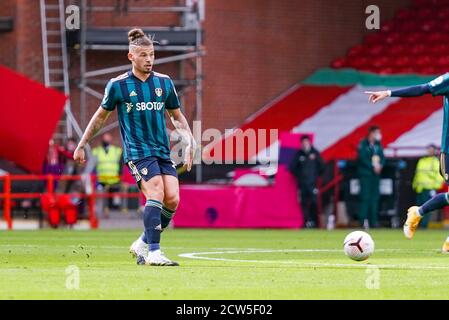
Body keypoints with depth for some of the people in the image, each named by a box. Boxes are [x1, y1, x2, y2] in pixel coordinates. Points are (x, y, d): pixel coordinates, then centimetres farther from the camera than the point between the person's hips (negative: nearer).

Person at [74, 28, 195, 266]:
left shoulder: (164, 82, 10)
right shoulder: (118, 85, 0)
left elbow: (177, 117, 21)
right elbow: (100, 116, 12)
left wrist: (189, 142, 7)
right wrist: (81, 146, 15)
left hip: (162, 152, 4)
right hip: (136, 151, -4)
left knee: (172, 200, -11)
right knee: (156, 193, -25)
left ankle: (143, 244, 10)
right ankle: (153, 252, -25)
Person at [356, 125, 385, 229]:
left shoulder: (378, 144, 13)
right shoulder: (363, 144, -5)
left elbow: (382, 157, 13)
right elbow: (362, 158, -13)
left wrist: (380, 165, -7)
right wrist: (373, 166, -16)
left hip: (376, 174, 6)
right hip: (365, 174, -6)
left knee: (375, 197, 6)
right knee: (365, 197, -9)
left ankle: (373, 221, 8)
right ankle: (363, 220, -10)